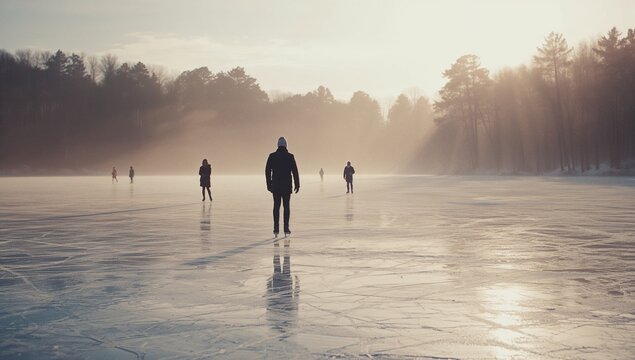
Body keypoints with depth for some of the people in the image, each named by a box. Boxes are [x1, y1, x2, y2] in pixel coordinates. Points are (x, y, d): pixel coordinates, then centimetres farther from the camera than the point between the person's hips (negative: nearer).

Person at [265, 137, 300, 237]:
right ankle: (286, 228, 2)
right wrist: (297, 185, -1)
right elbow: (295, 171, -7)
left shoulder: (272, 156, 0)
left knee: (276, 206, 8)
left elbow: (267, 171, 0)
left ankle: (276, 228, 2)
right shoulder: (290, 156, -4)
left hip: (275, 185, 1)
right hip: (287, 185, -1)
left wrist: (269, 184, 8)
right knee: (286, 206, 6)